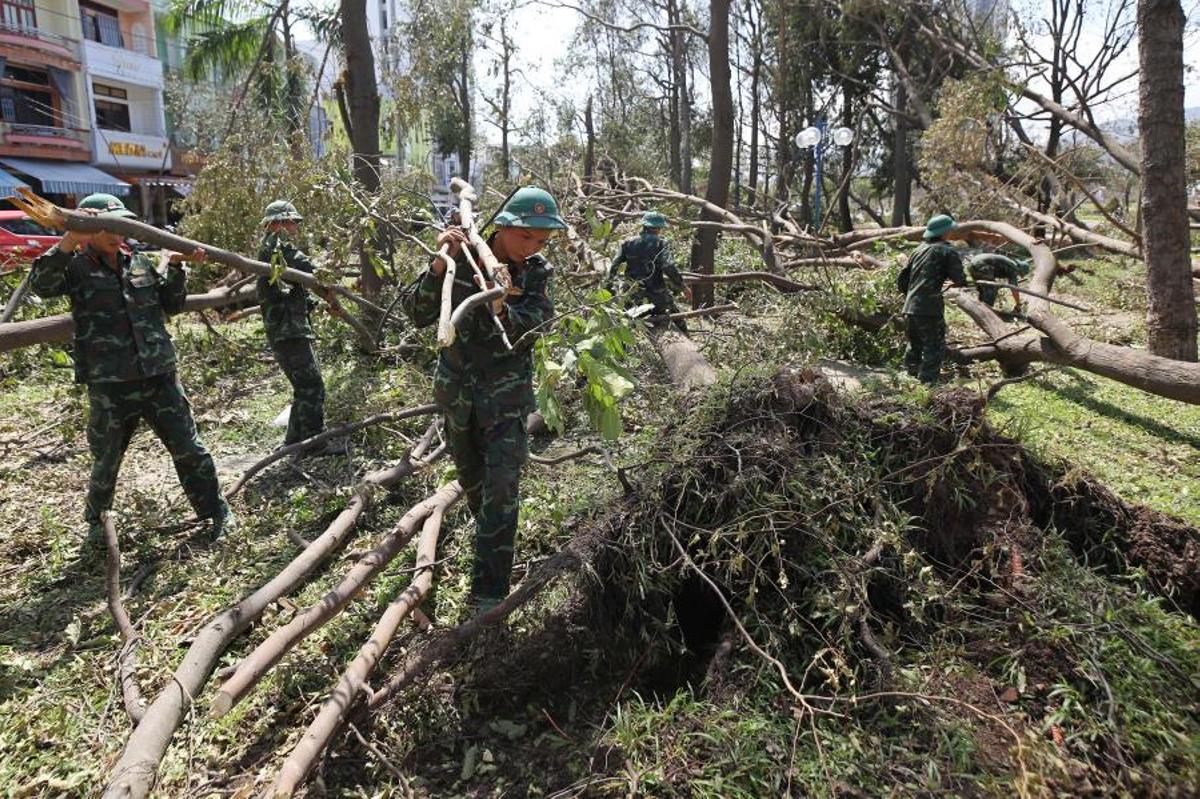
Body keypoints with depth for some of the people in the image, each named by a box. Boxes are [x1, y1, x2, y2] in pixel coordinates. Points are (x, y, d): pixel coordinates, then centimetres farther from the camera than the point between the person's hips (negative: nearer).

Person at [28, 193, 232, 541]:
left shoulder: (141, 263, 9)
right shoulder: (77, 267, -2)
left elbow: (172, 305, 14)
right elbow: (41, 285, -22)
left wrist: (175, 267, 1)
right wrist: (70, 240, -29)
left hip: (159, 378, 3)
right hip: (109, 386, -2)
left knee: (188, 448, 6)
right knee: (106, 460, 14)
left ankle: (216, 511, 19)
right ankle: (96, 519, 39)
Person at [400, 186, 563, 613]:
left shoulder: (536, 272, -6)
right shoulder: (461, 261, -11)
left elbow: (531, 328, -18)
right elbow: (416, 313, -17)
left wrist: (501, 309, -38)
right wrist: (440, 263, -30)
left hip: (507, 391, -1)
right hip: (457, 386, 1)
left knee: (502, 485, -10)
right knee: (469, 475, 19)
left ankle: (489, 591, -5)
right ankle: (490, 539, 49)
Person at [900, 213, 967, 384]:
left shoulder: (919, 250, 18)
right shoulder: (948, 251, -1)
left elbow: (903, 278, 21)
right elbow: (960, 280, -7)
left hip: (909, 308, 7)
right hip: (929, 310, -7)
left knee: (914, 346, 22)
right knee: (934, 348, 0)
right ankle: (927, 382, -4)